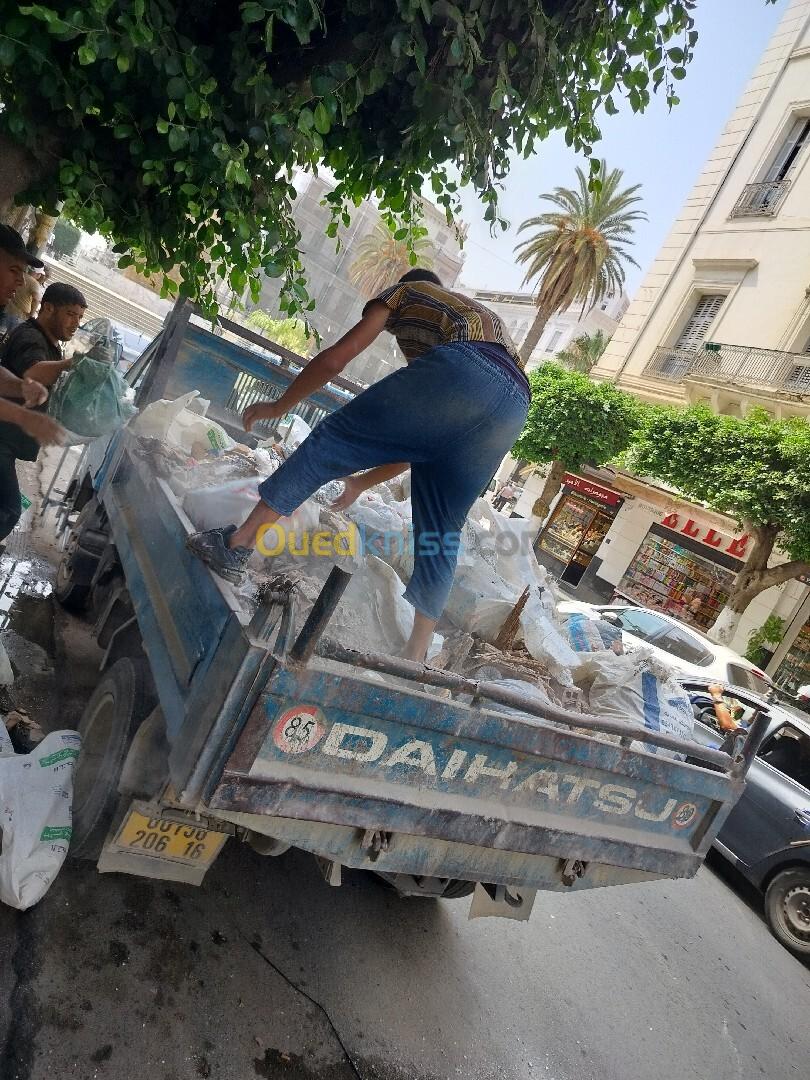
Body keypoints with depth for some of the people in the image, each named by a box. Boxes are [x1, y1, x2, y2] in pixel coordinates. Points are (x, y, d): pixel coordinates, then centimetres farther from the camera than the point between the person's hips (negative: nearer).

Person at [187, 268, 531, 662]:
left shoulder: (404, 291, 30)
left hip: (463, 369, -7)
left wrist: (279, 405, 34)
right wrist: (362, 481, 46)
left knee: (332, 440, 3)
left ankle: (236, 546, 4)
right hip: (514, 404, 7)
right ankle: (415, 657, 13)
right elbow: (423, 440, 41)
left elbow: (334, 359, 19)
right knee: (439, 532, 12)